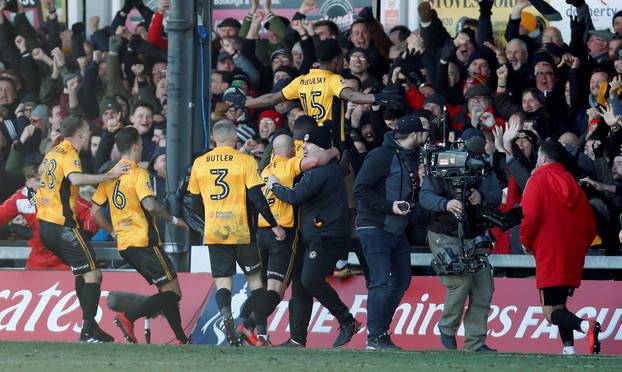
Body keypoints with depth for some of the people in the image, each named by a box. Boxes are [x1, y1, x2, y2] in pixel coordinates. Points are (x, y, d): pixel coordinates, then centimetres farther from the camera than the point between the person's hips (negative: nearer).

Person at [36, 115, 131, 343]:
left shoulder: (52, 153, 15)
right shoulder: (69, 155, -13)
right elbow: (76, 179, -33)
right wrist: (110, 175, -31)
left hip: (45, 224, 10)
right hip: (62, 226, -10)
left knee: (82, 272, 19)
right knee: (92, 274, -6)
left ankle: (90, 326, 19)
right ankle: (89, 331, -11)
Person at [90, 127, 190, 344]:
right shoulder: (138, 173, -11)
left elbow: (95, 212, 12)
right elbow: (150, 205, -24)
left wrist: (113, 233, 23)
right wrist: (173, 220, -10)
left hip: (124, 245, 8)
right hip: (144, 242, -8)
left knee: (166, 290, 14)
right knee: (173, 292, -6)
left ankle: (181, 339, 11)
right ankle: (128, 318, -19)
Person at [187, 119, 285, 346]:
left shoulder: (199, 163, 6)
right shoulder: (246, 161, -4)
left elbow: (194, 200, 13)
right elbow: (256, 197, -10)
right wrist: (274, 225, -2)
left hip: (213, 232, 2)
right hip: (241, 232, -2)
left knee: (222, 282, 3)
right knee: (255, 278, 11)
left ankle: (226, 314, -27)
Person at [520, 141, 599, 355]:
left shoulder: (537, 181, -4)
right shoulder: (573, 183, 13)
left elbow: (531, 217, -14)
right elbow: (591, 225, 13)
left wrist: (526, 242, 3)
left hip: (549, 257, -6)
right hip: (574, 259, 6)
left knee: (551, 312, -8)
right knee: (558, 305, 19)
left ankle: (585, 326, -34)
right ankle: (568, 347, 1)